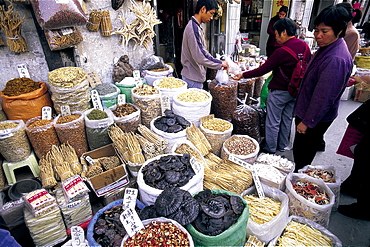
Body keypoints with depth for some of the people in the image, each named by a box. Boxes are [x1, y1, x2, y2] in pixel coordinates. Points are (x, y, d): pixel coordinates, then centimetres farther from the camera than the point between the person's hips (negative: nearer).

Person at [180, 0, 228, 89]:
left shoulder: (197, 26, 12)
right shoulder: (193, 28, -20)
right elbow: (199, 56, -26)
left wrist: (219, 62, 10)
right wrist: (220, 63, -15)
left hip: (196, 76, 10)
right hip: (193, 78, -10)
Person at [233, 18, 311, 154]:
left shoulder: (282, 51, -23)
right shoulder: (305, 46, 0)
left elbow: (263, 70, -20)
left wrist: (243, 75, -11)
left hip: (279, 91, -8)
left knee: (273, 122, 6)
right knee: (287, 120, 20)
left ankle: (270, 149, 20)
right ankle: (282, 145, 37)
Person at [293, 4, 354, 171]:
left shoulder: (336, 60, -29)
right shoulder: (327, 48, 4)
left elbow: (324, 97, -26)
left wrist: (307, 121, -17)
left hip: (317, 118, -10)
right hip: (307, 112, 10)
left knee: (302, 153, 8)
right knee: (300, 150, 24)